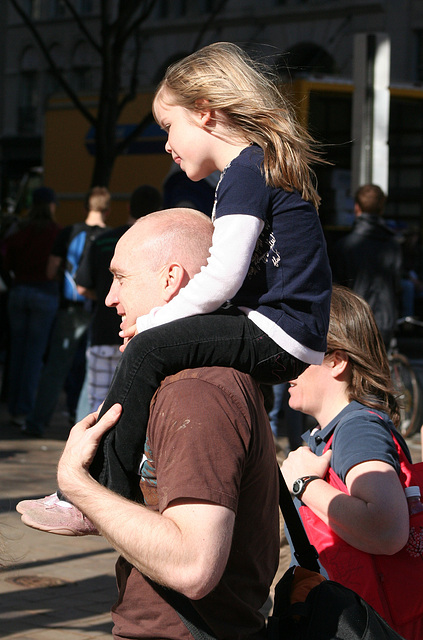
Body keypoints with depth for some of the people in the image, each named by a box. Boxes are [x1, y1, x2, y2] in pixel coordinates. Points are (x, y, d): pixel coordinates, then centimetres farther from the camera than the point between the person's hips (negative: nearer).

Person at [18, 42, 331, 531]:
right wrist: (162, 317, 12)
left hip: (279, 334, -11)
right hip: (278, 341, 11)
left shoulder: (245, 170, -10)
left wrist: (151, 322, -9)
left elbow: (221, 280, -21)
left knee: (150, 349, -21)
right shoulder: (265, 168, 22)